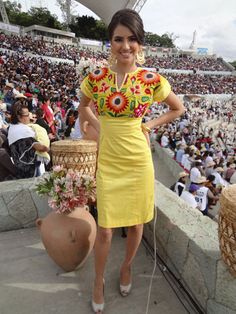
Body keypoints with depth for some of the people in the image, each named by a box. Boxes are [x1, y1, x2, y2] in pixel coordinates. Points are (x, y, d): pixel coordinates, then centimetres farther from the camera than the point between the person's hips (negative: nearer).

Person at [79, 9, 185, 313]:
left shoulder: (151, 79, -6)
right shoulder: (95, 78, -2)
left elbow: (178, 108, 10)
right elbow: (83, 105, 18)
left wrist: (149, 125, 0)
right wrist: (99, 127, 4)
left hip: (138, 161, 0)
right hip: (108, 162, 1)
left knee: (135, 224, 15)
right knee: (104, 229, 8)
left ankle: (126, 267, 47)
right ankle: (99, 281, 38)